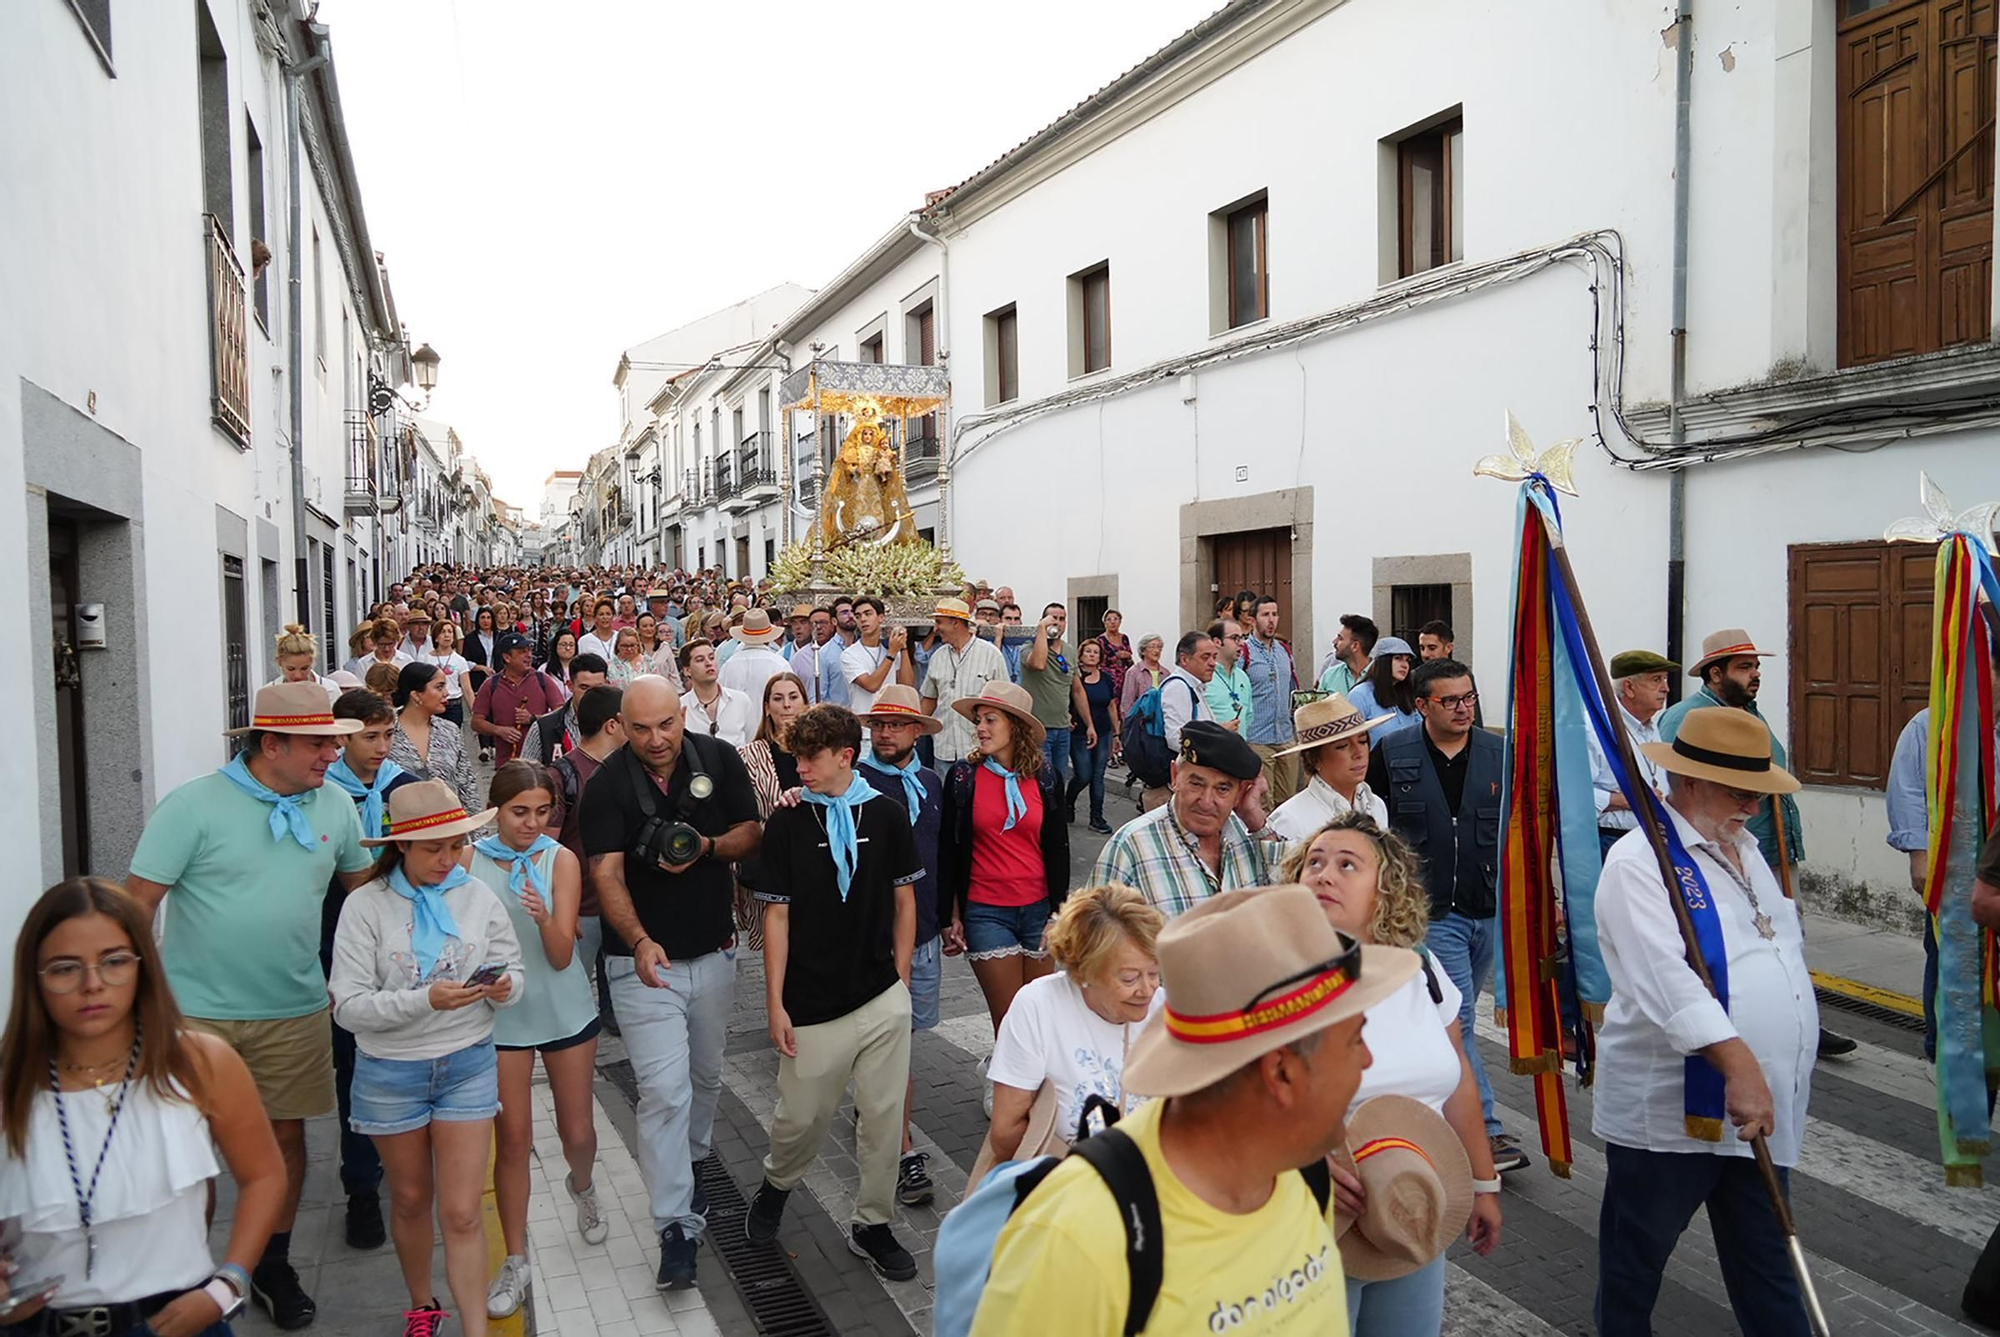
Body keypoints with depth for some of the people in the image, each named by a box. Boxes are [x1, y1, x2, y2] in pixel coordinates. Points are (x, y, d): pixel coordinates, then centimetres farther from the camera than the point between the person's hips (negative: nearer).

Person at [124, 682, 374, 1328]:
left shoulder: (335, 805, 2)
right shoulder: (194, 804, -12)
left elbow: (363, 881, 15)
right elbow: (138, 900, -10)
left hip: (294, 1012, 4)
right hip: (194, 1010, -3)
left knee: (287, 1135, 12)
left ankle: (272, 1266, 32)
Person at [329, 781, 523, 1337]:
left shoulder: (478, 896, -5)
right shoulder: (365, 905, -13)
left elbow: (514, 968, 3)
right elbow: (349, 1006, -16)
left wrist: (504, 988, -20)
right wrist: (425, 1001, -29)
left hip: (468, 1065, 0)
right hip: (390, 1073, 0)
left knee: (461, 1212, -1)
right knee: (410, 1199, 20)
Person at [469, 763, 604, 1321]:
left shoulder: (561, 860, -11)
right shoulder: (471, 860, -9)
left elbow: (562, 955, -16)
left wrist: (545, 918, -35)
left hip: (565, 1012, 0)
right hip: (501, 1015, 0)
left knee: (578, 1132, 10)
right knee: (512, 1139, 3)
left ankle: (581, 1186, 45)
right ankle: (515, 1261, 19)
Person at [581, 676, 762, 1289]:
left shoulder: (719, 759, -5)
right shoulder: (607, 784, -14)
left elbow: (753, 832, 1)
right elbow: (606, 874, -21)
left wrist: (708, 848, -20)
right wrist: (640, 942, -36)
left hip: (713, 952, 4)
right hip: (644, 960, -3)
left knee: (704, 1078, 19)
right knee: (664, 1090, -8)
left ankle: (687, 1168, 43)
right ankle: (676, 1226, 2)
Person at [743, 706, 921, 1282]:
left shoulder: (886, 814, 0)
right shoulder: (787, 823, -4)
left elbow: (904, 900, 8)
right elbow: (777, 916, -3)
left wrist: (900, 977, 6)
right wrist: (775, 1003, -5)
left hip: (883, 1001, 2)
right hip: (813, 1007, -1)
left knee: (884, 1116, 7)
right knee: (802, 1117, 10)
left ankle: (872, 1224, 26)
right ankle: (776, 1185, 41)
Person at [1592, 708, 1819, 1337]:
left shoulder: (1745, 849, 12)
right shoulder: (1638, 861, -16)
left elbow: (1781, 949, 20)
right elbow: (1667, 977, -28)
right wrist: (1738, 1063, -36)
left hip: (1763, 1106, 8)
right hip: (1667, 1109, -7)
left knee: (1766, 1261, 17)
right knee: (1636, 1258, 11)